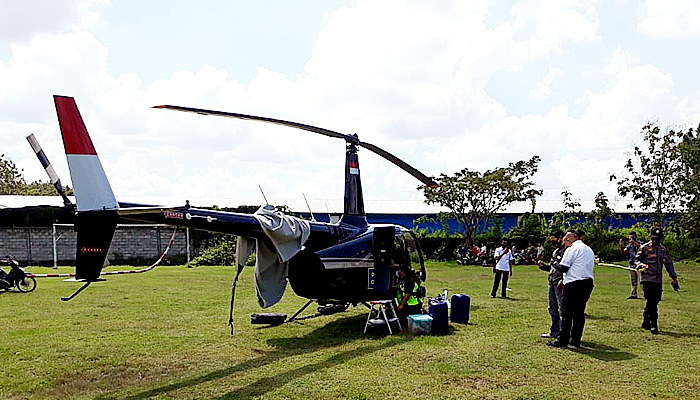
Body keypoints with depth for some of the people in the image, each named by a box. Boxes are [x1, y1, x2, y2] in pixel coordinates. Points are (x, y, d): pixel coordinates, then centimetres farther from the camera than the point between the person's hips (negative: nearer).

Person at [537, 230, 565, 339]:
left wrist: (562, 281, -25)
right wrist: (543, 265, 9)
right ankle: (554, 331, 26)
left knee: (562, 309, -5)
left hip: (560, 285, -10)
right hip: (552, 284, 10)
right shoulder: (556, 251, 20)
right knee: (553, 309, 16)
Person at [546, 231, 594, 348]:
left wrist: (555, 265, 8)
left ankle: (562, 340, -2)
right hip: (588, 283, 8)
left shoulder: (572, 249, -7)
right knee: (580, 312, 11)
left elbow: (563, 267, -12)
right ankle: (576, 340, 13)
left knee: (566, 312, -3)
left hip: (574, 284, -8)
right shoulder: (589, 249, 19)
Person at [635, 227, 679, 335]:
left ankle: (646, 323, 19)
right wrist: (641, 265, -21)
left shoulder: (663, 249, 15)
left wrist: (674, 277, 15)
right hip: (647, 279, -5)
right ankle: (653, 325, -9)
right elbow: (637, 260, 2)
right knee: (651, 302, -11)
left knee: (654, 302, 6)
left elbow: (669, 263, 19)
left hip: (658, 280, 5)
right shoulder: (644, 248, 0)